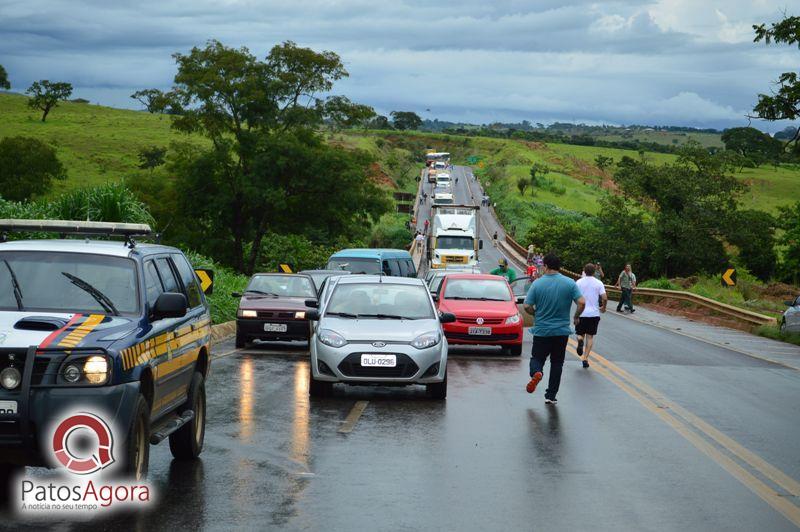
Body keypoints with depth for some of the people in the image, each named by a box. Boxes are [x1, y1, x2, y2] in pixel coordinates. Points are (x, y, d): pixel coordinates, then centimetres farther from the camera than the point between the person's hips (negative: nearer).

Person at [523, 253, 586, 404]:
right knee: (557, 363, 12)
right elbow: (582, 303, -12)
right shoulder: (570, 283, -6)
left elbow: (527, 307, -8)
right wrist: (576, 317, 6)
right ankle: (551, 396, 12)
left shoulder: (537, 284, -7)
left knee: (537, 358, 13)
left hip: (541, 331, -1)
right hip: (562, 331, 1)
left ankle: (536, 373, -20)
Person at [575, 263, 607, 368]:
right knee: (590, 336, 8)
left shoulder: (579, 282, -2)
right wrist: (603, 308, 11)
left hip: (581, 313, 0)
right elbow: (604, 298, -9)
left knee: (580, 333, 15)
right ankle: (585, 358, -1)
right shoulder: (599, 283, -2)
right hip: (594, 313, 0)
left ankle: (580, 341, -20)